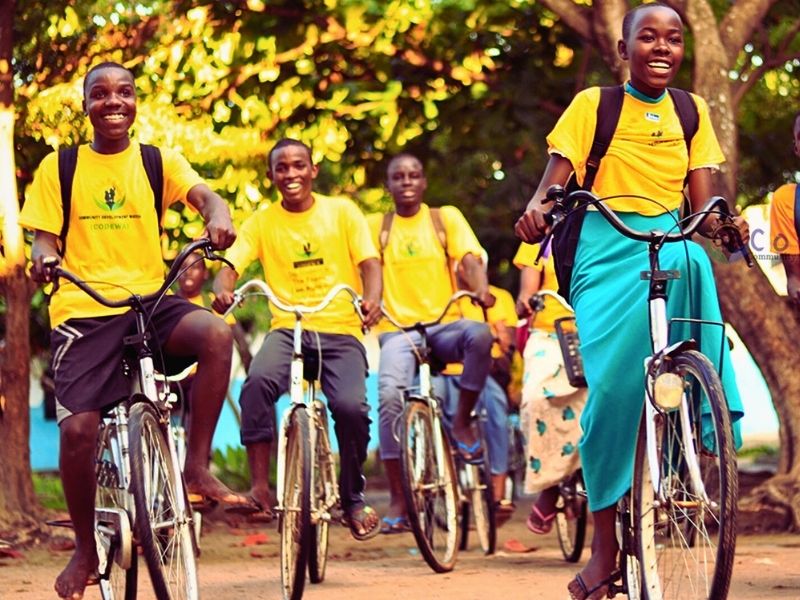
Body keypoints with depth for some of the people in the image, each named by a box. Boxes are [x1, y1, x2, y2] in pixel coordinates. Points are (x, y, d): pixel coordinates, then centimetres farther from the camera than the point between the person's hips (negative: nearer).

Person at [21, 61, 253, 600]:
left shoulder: (158, 162, 8)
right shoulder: (58, 168, 7)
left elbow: (202, 194, -8)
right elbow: (45, 235, 6)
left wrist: (219, 217, -32)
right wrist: (44, 257, -20)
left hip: (150, 300, 1)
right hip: (84, 311, -1)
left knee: (216, 334, -30)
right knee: (78, 428, -14)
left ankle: (197, 466, -16)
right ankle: (86, 551, 9)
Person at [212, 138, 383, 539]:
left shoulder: (342, 212, 8)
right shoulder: (261, 222, 8)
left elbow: (369, 263, 1)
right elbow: (230, 266, -2)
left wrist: (372, 298, -22)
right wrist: (223, 291, -27)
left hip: (340, 330, 0)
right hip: (288, 329, 0)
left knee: (351, 407, -25)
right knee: (258, 381, -33)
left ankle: (353, 498, 1)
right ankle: (260, 486, -23)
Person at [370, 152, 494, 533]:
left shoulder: (446, 217, 12)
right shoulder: (376, 226, 13)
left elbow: (470, 260, 0)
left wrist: (481, 288, -22)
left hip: (445, 326, 0)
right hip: (399, 330, 0)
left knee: (479, 334, -36)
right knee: (390, 395, -28)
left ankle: (462, 422, -13)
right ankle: (397, 498, -19)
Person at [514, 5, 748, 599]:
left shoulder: (692, 113, 10)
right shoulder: (593, 105, 1)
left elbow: (702, 201, 3)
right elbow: (557, 177, -7)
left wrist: (725, 224, -20)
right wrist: (536, 209, -29)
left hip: (670, 247, 3)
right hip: (607, 256, -3)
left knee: (690, 263, -32)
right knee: (613, 388, -15)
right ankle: (605, 545, -5)